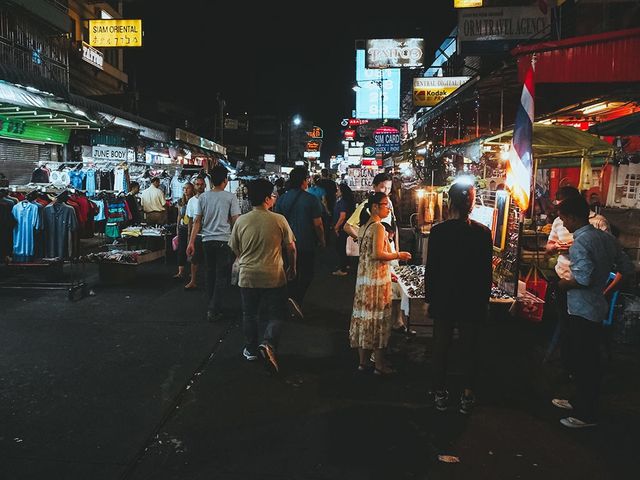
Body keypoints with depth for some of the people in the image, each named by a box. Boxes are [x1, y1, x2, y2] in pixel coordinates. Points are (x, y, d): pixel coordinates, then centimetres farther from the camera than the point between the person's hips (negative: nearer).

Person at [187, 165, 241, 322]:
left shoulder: (203, 197, 4)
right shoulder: (230, 197, -5)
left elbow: (197, 221, 4)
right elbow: (236, 220, -7)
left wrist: (191, 242, 6)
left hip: (207, 240, 4)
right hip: (224, 240, -4)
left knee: (211, 274, 16)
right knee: (222, 276, 2)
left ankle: (213, 306, 25)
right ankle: (214, 310, -1)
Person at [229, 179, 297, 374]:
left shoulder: (241, 221, -5)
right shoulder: (279, 220, -10)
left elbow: (234, 249, 6)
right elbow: (291, 247, -3)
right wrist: (292, 268, 14)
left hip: (248, 277, 2)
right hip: (274, 277, -2)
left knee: (249, 314, 19)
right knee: (276, 315, 10)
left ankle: (251, 349, 29)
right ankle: (268, 344, -12)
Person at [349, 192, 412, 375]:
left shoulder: (364, 226, 13)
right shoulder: (378, 227, -15)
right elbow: (378, 254, -23)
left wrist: (387, 271, 19)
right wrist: (398, 255, -10)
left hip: (363, 277, 9)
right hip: (377, 279, -9)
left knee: (364, 316, 12)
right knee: (378, 318, -1)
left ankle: (363, 361, 20)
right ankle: (379, 365, 8)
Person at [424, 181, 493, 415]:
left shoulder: (438, 231, -12)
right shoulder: (483, 232, -7)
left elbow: (430, 268, -8)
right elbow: (487, 271, -1)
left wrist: (428, 298, 3)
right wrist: (485, 299, 10)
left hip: (444, 299, -1)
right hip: (473, 301, 1)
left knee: (440, 347, 12)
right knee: (469, 349, 13)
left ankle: (440, 394, 23)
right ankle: (467, 397, 22)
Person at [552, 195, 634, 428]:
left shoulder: (579, 243, -22)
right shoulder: (607, 238, 4)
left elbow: (584, 278, -30)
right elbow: (627, 268, 8)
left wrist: (565, 284, -12)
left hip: (582, 311, -9)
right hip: (598, 307, 9)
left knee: (583, 362, 3)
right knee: (589, 359, 19)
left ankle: (586, 415, 15)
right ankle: (580, 401, 34)